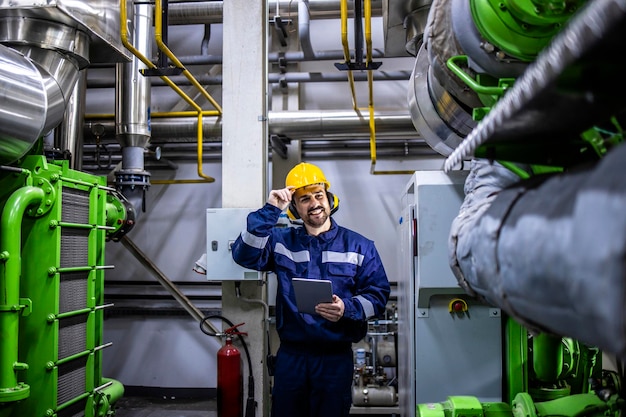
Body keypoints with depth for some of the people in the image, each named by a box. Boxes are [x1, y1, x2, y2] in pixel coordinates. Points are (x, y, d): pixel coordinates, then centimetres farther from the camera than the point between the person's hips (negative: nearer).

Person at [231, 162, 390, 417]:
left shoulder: (358, 246, 1)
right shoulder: (281, 241, 4)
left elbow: (378, 293, -2)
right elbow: (245, 255, -13)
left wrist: (347, 309, -21)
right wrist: (270, 211, -20)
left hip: (336, 356, -1)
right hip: (290, 355, 1)